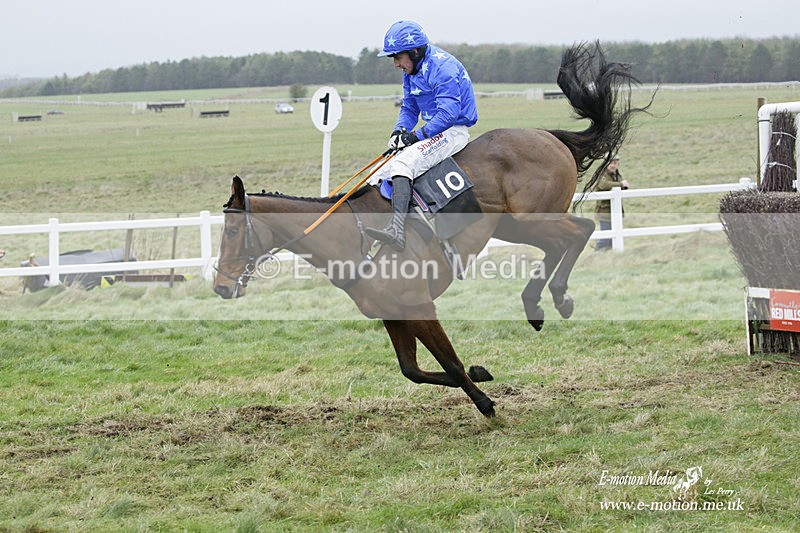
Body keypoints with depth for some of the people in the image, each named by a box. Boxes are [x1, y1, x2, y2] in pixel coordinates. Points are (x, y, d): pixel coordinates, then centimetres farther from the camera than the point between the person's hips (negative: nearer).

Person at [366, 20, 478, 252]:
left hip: (454, 131, -11)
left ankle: (397, 229, -45)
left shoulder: (443, 67, -19)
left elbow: (448, 113, -25)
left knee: (404, 162, -32)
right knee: (381, 175, 3)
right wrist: (400, 130, -6)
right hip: (433, 131, 11)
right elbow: (409, 108, 16)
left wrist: (416, 135, -25)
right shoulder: (412, 71, 11)